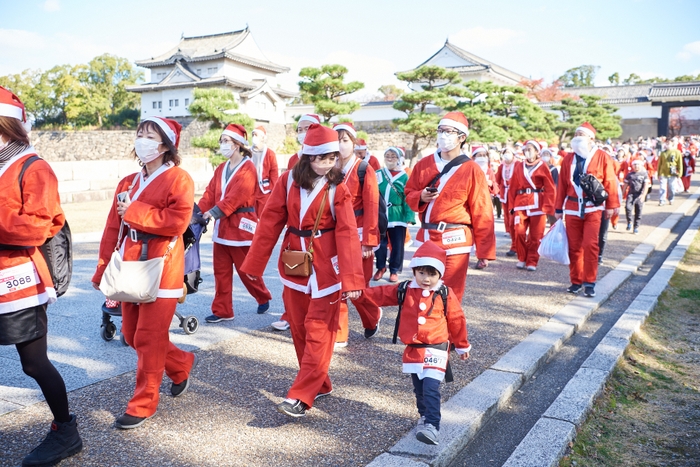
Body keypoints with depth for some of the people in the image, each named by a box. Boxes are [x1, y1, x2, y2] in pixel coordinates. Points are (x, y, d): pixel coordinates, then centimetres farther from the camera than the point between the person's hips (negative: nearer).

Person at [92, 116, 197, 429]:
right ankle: (181, 364, 36)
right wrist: (103, 270, 8)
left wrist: (133, 212, -14)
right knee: (131, 334, 13)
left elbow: (177, 222, -21)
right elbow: (113, 229, 10)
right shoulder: (128, 183, 13)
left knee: (149, 338, -2)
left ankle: (143, 404, 12)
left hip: (161, 269, -7)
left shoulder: (178, 179, -7)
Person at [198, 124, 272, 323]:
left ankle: (263, 298, 29)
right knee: (221, 271, 7)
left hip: (240, 226, -7)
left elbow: (235, 196, -21)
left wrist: (215, 212, -28)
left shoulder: (248, 168, -11)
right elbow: (210, 194, 6)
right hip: (222, 226, 7)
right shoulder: (221, 169, 13)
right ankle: (222, 311, 14)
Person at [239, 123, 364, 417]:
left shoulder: (337, 189, -7)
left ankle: (301, 396, 1)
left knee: (318, 331, -4)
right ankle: (319, 385, 27)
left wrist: (351, 279, -22)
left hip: (325, 266, -4)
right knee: (299, 328, 11)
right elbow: (270, 222, 2)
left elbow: (347, 234, -14)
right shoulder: (288, 181, 1)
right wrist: (254, 263, 2)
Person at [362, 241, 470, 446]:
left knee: (430, 389, -15)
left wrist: (462, 346, 14)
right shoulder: (404, 291, 1)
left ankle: (432, 427, -17)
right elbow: (381, 294, 4)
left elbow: (456, 321, 4)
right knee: (419, 390, 15)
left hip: (435, 351, -4)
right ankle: (425, 417, 33)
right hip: (413, 350, 4)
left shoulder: (446, 295, -5)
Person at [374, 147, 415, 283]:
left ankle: (394, 270, 19)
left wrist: (409, 217, -9)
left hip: (398, 217, -1)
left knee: (397, 245, 5)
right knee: (379, 244, 7)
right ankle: (381, 267, 26)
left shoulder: (404, 177, 0)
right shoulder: (378, 174, 5)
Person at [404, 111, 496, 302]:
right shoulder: (424, 164, 7)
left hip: (455, 241, -4)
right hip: (425, 237, 4)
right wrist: (421, 197, -10)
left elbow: (482, 213, -5)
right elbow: (409, 194, 15)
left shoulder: (471, 170, -5)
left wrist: (485, 250, -7)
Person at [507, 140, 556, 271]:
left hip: (537, 204, -2)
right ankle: (522, 259, 13)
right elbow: (513, 187, 9)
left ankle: (532, 262, 12)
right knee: (519, 232, -4)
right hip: (521, 204, 2)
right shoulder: (519, 166, 10)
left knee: (536, 235, 2)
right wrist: (511, 205, 1)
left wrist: (547, 207, -10)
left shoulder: (542, 167, 1)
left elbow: (550, 189, -2)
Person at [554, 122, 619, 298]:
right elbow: (562, 184, 8)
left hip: (593, 208, -3)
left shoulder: (602, 157, -1)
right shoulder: (568, 159, 8)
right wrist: (558, 208, 7)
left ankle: (589, 282, 4)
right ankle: (576, 281, 16)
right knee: (574, 246, 5)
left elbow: (610, 182, -2)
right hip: (572, 208, 3)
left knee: (590, 245, -7)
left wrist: (611, 205, -5)